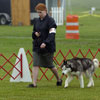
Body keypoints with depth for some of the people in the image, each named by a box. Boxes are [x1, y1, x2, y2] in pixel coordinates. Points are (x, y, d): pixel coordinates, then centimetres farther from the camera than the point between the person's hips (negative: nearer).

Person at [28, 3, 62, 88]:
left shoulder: (50, 20, -10)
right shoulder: (36, 21, 10)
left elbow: (52, 34, -19)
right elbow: (33, 33, 22)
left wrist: (45, 43, -31)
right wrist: (35, 33, -3)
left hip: (47, 47, -5)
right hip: (37, 46, 5)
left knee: (50, 65, 8)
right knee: (35, 65, -6)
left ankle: (59, 79, 31)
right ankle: (34, 83, -9)